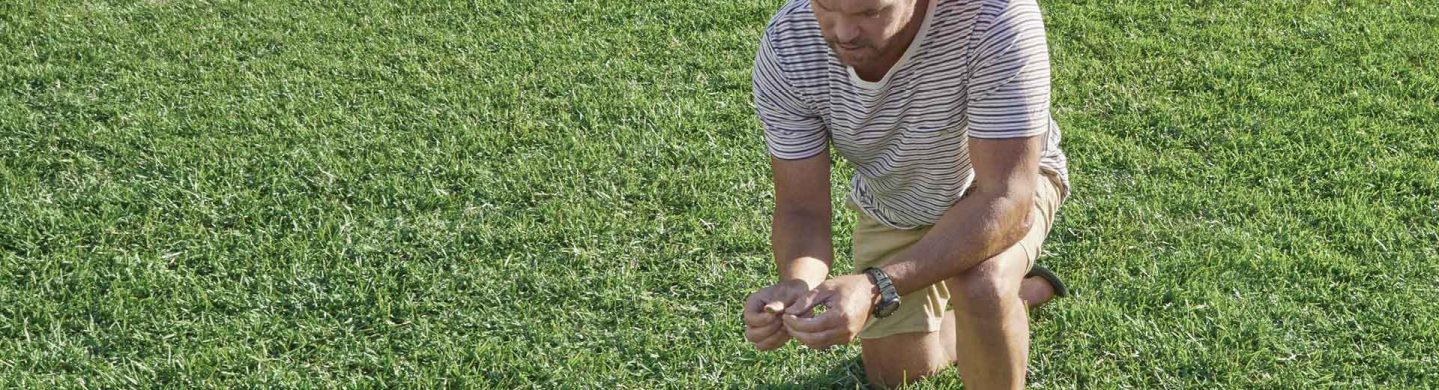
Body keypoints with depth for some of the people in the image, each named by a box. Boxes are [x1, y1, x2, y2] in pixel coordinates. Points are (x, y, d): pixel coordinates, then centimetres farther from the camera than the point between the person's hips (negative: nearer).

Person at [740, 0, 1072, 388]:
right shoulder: (784, 47, -30)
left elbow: (1007, 200, -42)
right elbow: (800, 210, -22)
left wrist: (875, 287, -53)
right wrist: (793, 286, -45)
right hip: (891, 204, 4)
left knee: (982, 285, -36)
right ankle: (1024, 291, 38)